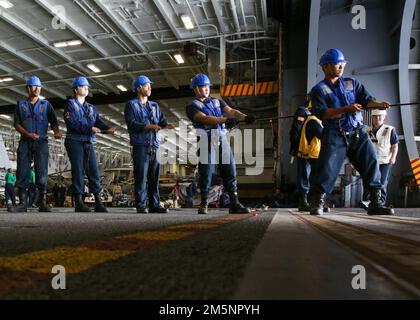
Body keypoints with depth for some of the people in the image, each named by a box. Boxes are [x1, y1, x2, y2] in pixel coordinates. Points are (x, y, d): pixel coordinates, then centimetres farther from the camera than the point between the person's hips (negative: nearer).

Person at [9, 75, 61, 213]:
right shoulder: (21, 104, 14)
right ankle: (23, 203, 1)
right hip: (25, 142, 2)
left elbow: (54, 122, 3)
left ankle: (42, 203, -7)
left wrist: (56, 132, -20)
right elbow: (17, 124, 8)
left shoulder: (46, 104, 11)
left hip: (41, 142, -1)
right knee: (22, 172, -3)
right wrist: (28, 134, -11)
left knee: (42, 173, -8)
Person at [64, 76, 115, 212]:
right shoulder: (70, 104, 4)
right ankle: (78, 203, -3)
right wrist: (90, 128, -21)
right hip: (75, 141, -5)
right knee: (78, 171, -7)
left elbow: (99, 122, 6)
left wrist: (108, 129, -15)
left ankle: (98, 202, -1)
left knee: (94, 171, -1)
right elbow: (72, 123, -12)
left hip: (88, 143, 5)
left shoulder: (91, 108, 21)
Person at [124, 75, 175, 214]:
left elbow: (162, 120, 11)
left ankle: (154, 205, 10)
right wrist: (148, 126, -17)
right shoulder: (131, 105, 6)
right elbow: (131, 124, -8)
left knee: (154, 177, 5)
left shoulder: (154, 106, 22)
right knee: (141, 176, -6)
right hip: (140, 146, -5)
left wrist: (166, 125, -12)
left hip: (154, 146, 5)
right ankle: (141, 205, 0)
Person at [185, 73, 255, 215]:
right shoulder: (192, 106, 4)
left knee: (230, 171, 1)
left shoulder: (217, 101, 21)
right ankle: (204, 204, 11)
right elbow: (204, 118, -14)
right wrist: (225, 120, -26)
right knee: (206, 172, -3)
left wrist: (245, 117, -15)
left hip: (222, 138, 4)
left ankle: (234, 204, 6)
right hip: (207, 140, -4)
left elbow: (230, 111, 5)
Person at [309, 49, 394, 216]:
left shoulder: (352, 83, 19)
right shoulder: (318, 89, 5)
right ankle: (318, 203, 2)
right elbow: (321, 113, -10)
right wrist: (346, 109, -20)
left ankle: (376, 203, 9)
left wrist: (378, 104, -16)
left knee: (371, 163, -1)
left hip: (358, 132, 4)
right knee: (328, 168, -11)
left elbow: (366, 99, 6)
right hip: (334, 135, -4)